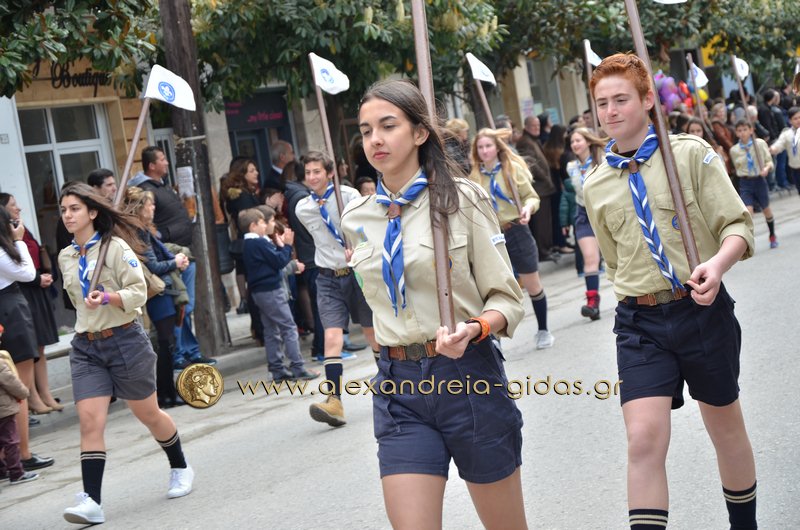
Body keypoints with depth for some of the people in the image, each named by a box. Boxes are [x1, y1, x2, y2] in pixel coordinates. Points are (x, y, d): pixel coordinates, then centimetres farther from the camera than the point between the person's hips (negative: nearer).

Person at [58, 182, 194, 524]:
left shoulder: (116, 247, -8)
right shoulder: (65, 257, 11)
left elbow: (138, 292, -15)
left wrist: (108, 298, -30)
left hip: (124, 340, -4)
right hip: (85, 347, 4)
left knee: (148, 414, 9)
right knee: (90, 420, -12)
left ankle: (180, 468, 35)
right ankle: (91, 501, -16)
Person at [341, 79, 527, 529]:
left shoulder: (462, 198, -6)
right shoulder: (357, 219, 6)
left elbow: (507, 298, -8)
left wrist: (473, 330, -24)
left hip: (467, 375, -3)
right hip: (398, 386, 3)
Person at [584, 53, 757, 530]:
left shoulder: (691, 154, -4)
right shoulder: (596, 186, 7)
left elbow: (737, 224, -7)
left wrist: (718, 264, -25)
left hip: (702, 309, -1)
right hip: (640, 322, 1)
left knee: (726, 427, 15)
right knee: (645, 440, -14)